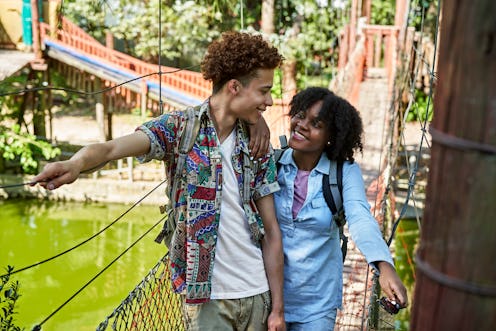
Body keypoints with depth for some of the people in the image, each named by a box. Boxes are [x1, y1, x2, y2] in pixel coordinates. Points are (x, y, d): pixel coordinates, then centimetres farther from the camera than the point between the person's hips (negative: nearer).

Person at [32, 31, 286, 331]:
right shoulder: (179, 127, -7)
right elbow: (115, 147, -25)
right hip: (205, 295, -3)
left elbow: (271, 230, 3)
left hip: (257, 294, 4)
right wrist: (76, 164, -48)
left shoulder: (258, 147, 4)